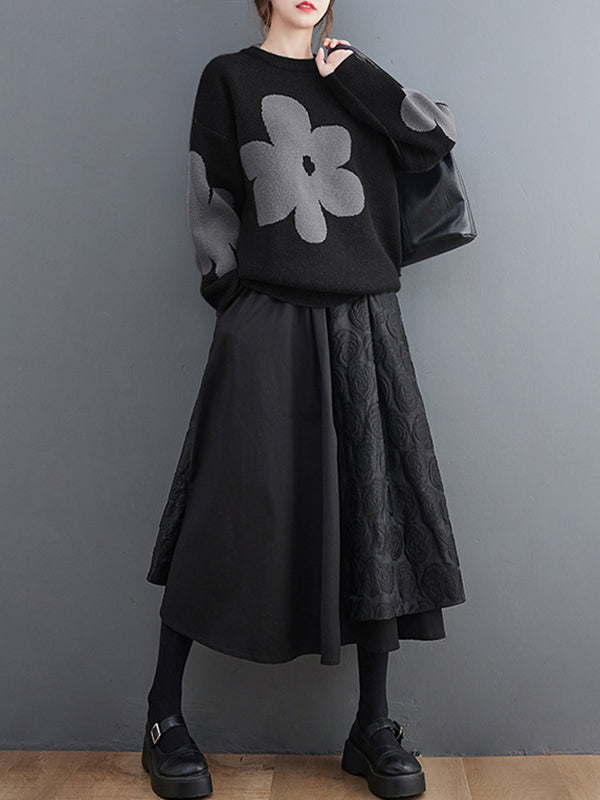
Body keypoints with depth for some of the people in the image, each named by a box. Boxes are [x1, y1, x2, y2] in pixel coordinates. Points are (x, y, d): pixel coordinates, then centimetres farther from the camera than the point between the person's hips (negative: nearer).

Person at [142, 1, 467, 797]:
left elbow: (440, 135, 3)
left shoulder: (353, 80, 18)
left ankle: (373, 729, 14)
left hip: (363, 321, 4)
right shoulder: (229, 76, 9)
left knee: (376, 511, 1)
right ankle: (164, 720, 13)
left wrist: (350, 73, 4)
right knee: (231, 513, -2)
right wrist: (239, 298, -4)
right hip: (265, 321, -3)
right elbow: (209, 204, 2)